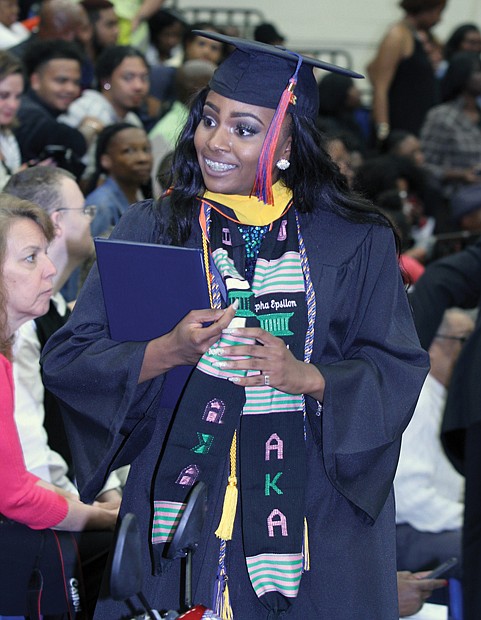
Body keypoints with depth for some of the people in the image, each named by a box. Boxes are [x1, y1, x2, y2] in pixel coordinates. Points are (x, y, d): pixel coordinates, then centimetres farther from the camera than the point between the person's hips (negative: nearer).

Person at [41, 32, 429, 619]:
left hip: (312, 512, 0)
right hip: (179, 494, 1)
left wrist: (308, 377, -18)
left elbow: (397, 373, 0)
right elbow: (68, 360, -1)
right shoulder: (149, 230, 4)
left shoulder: (354, 243, 2)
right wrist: (167, 352, -18)